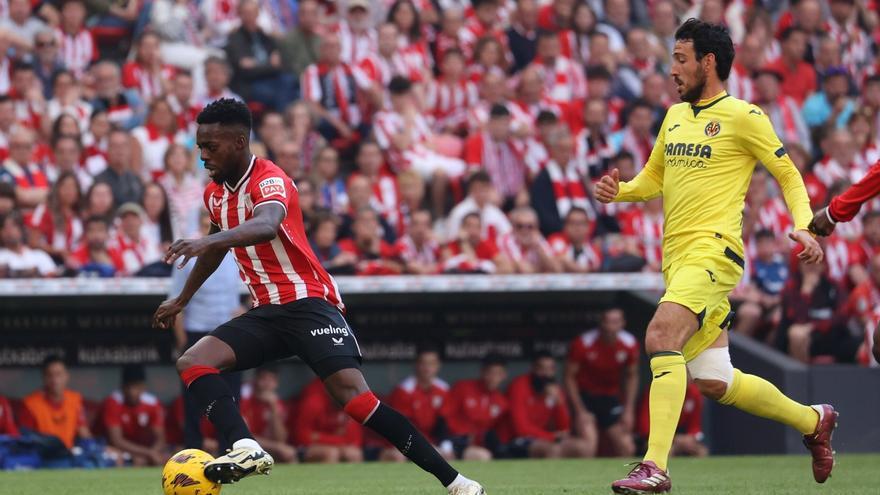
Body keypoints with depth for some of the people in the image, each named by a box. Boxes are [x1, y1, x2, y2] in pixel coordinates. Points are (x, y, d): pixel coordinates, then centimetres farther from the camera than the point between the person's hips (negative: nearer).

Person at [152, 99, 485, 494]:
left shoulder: (269, 180, -15)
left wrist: (206, 241, -55)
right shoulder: (215, 194, 11)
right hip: (266, 313, 8)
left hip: (308, 303, -8)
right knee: (192, 363, -13)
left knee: (353, 396, -23)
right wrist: (182, 299, 41)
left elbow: (266, 226, -40)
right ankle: (246, 449, -33)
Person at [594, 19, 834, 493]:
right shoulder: (675, 116, 17)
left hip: (713, 253, -8)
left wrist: (802, 226, -12)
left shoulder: (743, 116, -4)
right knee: (714, 382, 9)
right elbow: (653, 179, 27)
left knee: (661, 335, -28)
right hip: (677, 258, 8)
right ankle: (813, 421, 31)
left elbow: (788, 175, 3)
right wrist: (618, 190, 6)